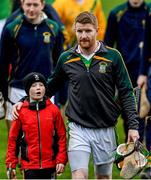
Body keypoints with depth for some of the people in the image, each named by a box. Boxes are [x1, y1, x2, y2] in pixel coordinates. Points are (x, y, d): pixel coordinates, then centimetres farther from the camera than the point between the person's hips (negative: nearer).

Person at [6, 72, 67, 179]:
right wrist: (11, 164, 0)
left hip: (50, 165, 1)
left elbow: (62, 137, 3)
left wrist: (61, 160, -3)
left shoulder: (53, 110, 0)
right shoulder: (21, 112, -2)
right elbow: (13, 139, 2)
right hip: (29, 165, -1)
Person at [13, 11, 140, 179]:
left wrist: (133, 125, -6)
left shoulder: (113, 56, -2)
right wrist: (24, 101, 8)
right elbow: (50, 87, 17)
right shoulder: (66, 59, 3)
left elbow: (126, 92, 0)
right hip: (78, 128, 0)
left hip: (105, 129, 0)